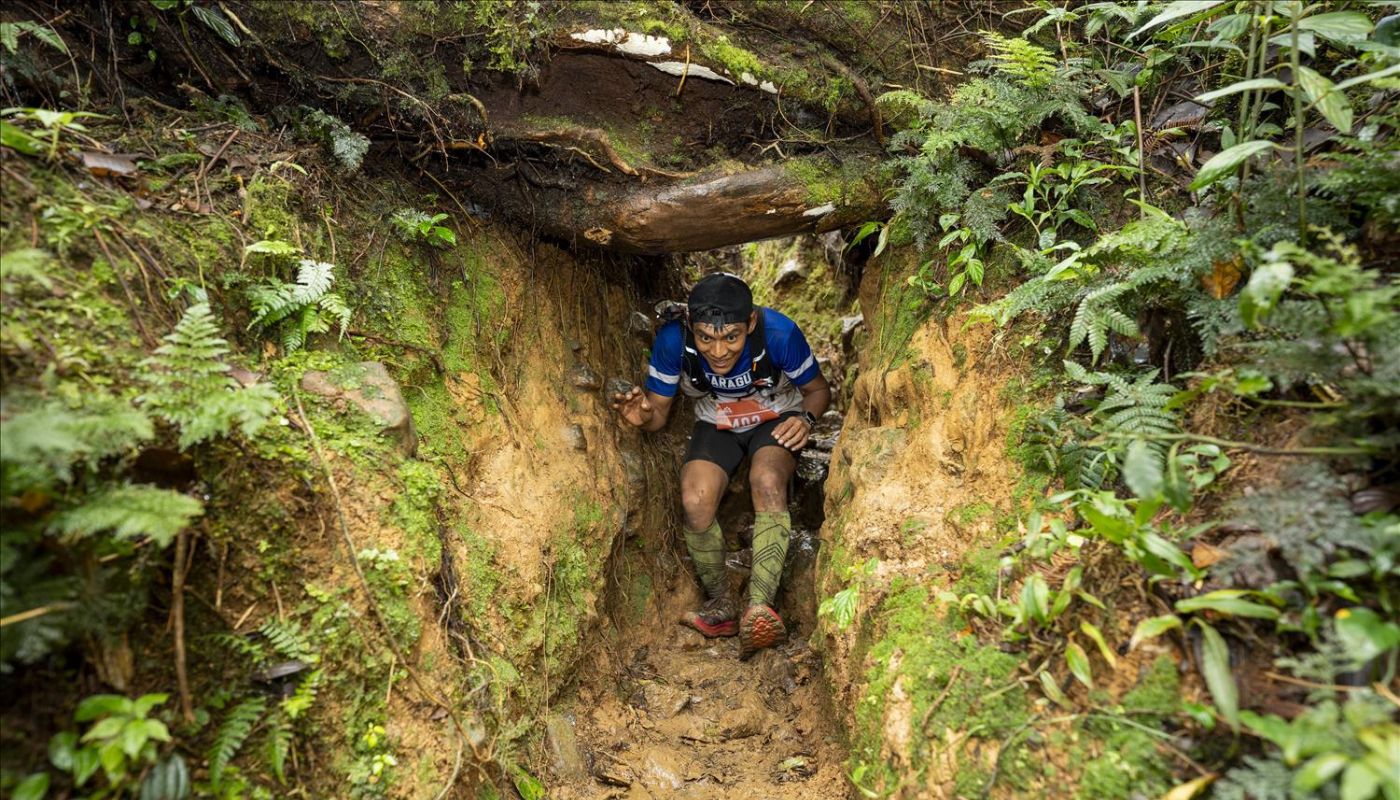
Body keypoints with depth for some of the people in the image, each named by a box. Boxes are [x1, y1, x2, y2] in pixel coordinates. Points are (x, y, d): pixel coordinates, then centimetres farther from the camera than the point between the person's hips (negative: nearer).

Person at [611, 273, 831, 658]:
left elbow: (818, 389, -10)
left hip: (776, 419, -1)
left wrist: (806, 418, -32)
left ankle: (760, 607, -36)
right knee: (694, 502, -24)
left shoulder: (779, 333, -30)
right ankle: (720, 604, -3)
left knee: (767, 482, -33)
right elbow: (660, 412, -13)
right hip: (716, 425, 2)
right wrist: (643, 416, -38)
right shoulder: (672, 340, -27)